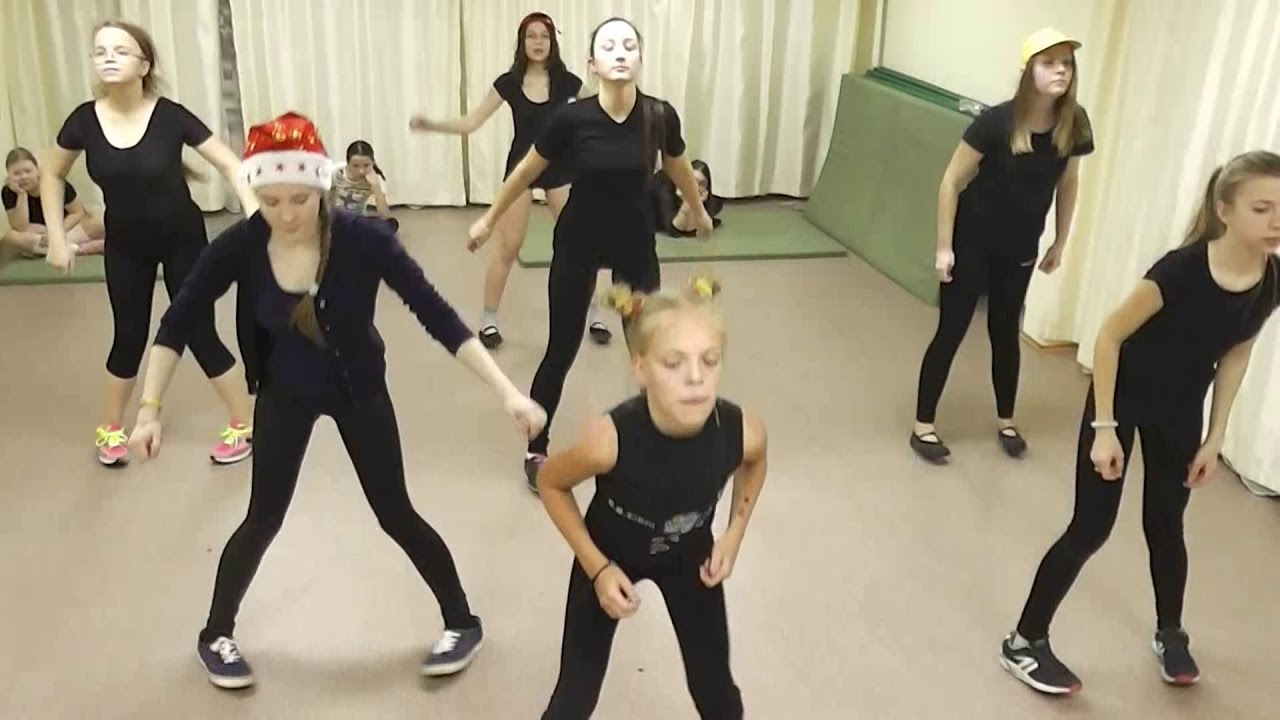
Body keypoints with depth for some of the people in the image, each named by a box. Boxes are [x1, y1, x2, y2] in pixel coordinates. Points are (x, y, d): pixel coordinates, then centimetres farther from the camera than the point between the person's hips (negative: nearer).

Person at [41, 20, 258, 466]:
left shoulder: (170, 116, -21)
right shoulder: (85, 120, -14)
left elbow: (230, 164, -16)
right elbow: (52, 175, 3)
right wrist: (57, 237, -1)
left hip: (183, 239, -2)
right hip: (125, 246, 2)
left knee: (199, 334, 1)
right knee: (130, 336, 11)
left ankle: (244, 424, 17)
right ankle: (111, 429, 32)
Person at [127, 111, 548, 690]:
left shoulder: (364, 239, -30)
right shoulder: (240, 246, -26)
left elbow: (437, 316, -28)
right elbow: (177, 325, -14)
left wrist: (507, 391, -33)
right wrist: (150, 408, -20)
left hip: (359, 389, -1)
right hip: (285, 393, 1)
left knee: (395, 514, 5)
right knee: (264, 518, 6)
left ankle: (462, 624, 25)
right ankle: (216, 637, 30)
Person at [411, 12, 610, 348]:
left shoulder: (567, 82, -6)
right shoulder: (509, 83, -5)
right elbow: (470, 123, -4)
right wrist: (430, 125, -16)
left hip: (560, 168, 0)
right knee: (507, 247, 1)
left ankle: (593, 316, 15)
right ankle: (488, 319, 13)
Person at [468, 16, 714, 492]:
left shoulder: (660, 116, -15)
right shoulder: (573, 118, -20)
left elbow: (678, 167, 8)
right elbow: (526, 171, -3)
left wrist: (699, 210, 25)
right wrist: (489, 219, 7)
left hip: (636, 241, 2)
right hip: (578, 243, -1)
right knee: (562, 349, 4)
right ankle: (537, 451, 21)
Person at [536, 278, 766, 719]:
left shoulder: (742, 432, -32)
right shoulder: (610, 439, -40)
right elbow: (550, 483, -17)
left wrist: (735, 534, -11)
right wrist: (598, 568, -18)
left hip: (689, 556, 2)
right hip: (610, 556, -2)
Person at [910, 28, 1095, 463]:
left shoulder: (1073, 126, -10)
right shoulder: (997, 122, -23)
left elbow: (1067, 184, 7)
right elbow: (952, 182, -16)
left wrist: (1060, 242, 12)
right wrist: (944, 247, -15)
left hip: (1020, 250, 4)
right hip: (972, 243, -4)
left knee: (1006, 332, 16)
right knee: (951, 331, 2)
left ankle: (1005, 422, 34)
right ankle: (923, 427, 13)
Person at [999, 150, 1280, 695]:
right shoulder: (1182, 271, -31)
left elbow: (1235, 354, 2)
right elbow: (1110, 336, -22)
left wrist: (1215, 436, 4)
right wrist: (1104, 427, -20)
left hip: (1180, 414, 5)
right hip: (1122, 401, -5)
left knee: (1165, 525, 17)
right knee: (1091, 528, -2)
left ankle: (1170, 635, 42)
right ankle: (1024, 643, 11)